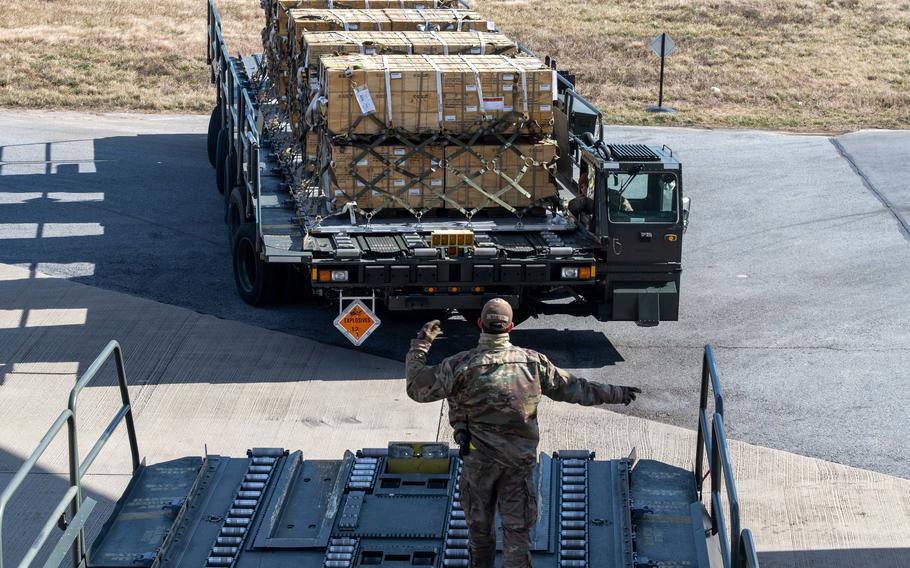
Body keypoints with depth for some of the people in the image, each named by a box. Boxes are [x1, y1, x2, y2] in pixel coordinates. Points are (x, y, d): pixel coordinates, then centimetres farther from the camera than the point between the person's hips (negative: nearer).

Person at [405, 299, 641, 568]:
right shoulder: (533, 362, -7)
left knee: (479, 524, 19)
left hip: (479, 459, -1)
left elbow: (418, 388, -5)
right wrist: (616, 393, 17)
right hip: (520, 461, 1)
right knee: (517, 530, 6)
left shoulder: (462, 365, -14)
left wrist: (420, 345, 6)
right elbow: (573, 388, 4)